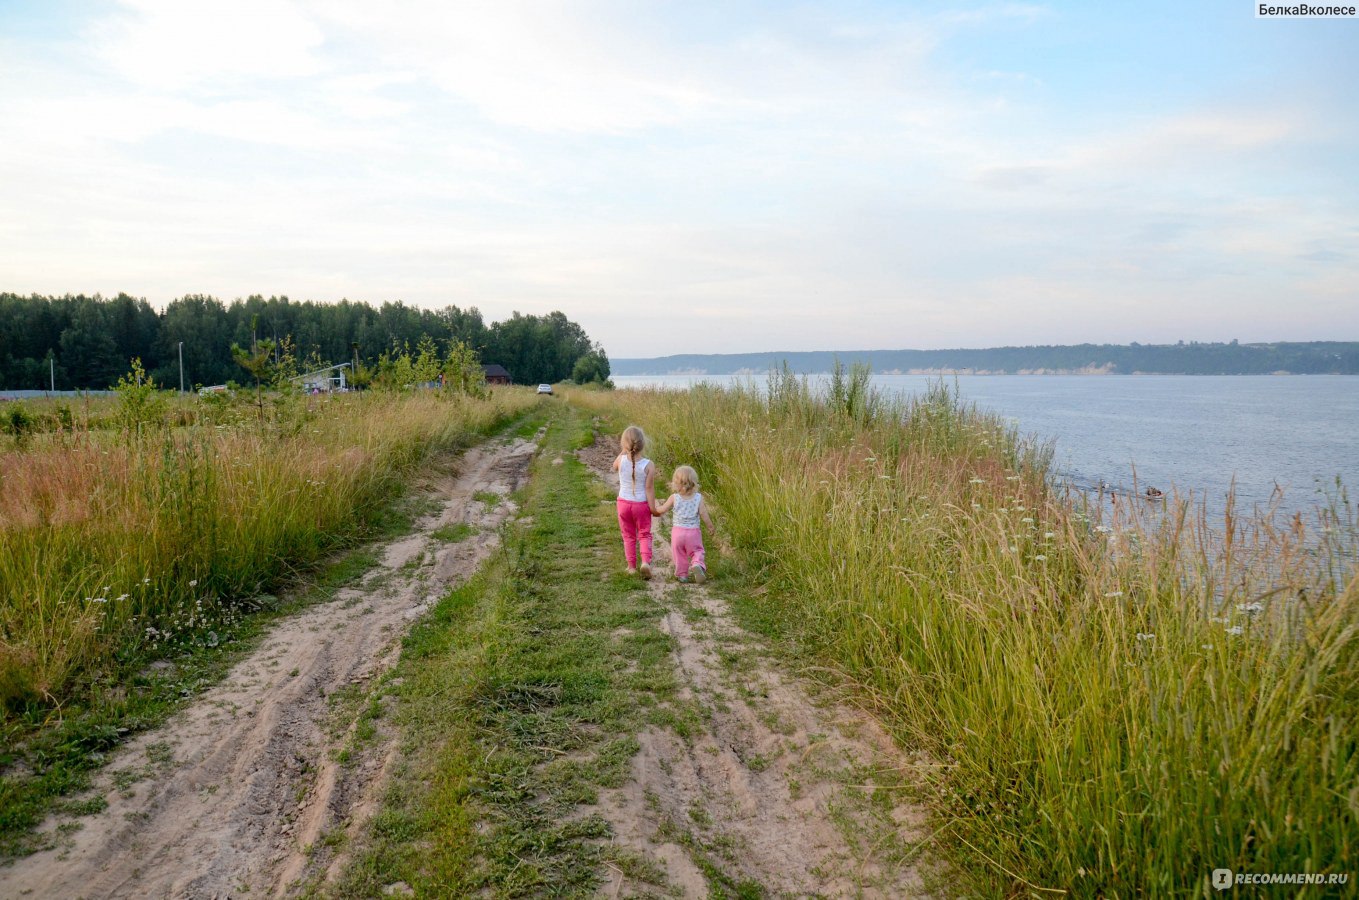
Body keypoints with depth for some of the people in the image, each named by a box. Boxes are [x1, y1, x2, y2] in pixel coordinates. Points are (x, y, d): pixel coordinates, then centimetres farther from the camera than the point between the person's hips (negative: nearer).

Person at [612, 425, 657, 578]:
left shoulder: (621, 460, -14)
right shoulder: (648, 465, -17)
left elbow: (614, 468, 12)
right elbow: (649, 489, -14)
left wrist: (623, 452, 9)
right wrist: (653, 508, -6)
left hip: (624, 503, 1)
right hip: (641, 504, -1)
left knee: (629, 536, 16)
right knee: (644, 535, 13)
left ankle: (632, 566, 20)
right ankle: (646, 561, -8)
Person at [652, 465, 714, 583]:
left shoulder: (674, 498, -8)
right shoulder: (698, 498, -7)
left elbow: (662, 509, -2)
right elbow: (703, 514, -8)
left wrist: (653, 509, 19)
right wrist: (710, 526, 6)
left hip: (678, 531, 0)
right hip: (693, 531, 0)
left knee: (679, 554, 14)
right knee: (697, 551, 11)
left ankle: (682, 574, 19)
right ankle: (697, 564, -17)